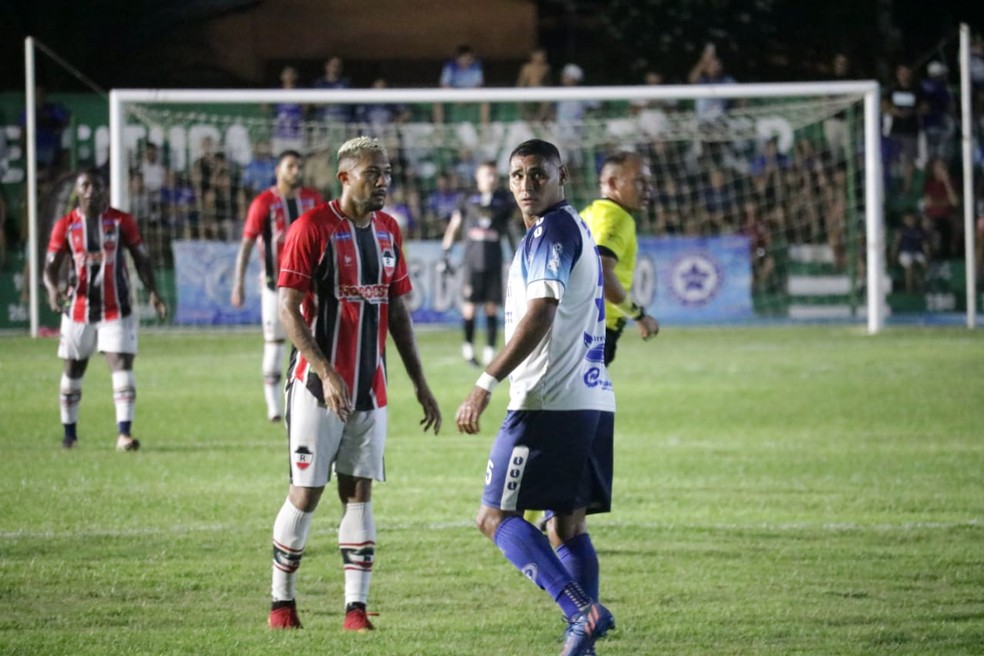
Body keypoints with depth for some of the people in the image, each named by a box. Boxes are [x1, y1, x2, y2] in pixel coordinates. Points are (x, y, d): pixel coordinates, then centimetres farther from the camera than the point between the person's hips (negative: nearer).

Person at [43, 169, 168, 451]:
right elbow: (50, 266, -5)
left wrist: (153, 292, -10)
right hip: (78, 309, 1)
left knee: (122, 365, -14)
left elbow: (141, 258, 3)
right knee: (73, 369, 12)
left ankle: (124, 433, -19)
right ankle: (69, 432, 27)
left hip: (116, 309, -1)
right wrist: (52, 288, -27)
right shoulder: (65, 226, -1)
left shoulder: (122, 221, -1)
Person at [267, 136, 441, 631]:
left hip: (371, 387, 6)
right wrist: (327, 373, -23)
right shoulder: (311, 228, -11)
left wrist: (420, 384, 13)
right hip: (318, 386, -6)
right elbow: (288, 311, -14)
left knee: (359, 493, 4)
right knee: (305, 494, -2)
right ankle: (282, 603, 12)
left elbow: (398, 312, 16)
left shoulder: (388, 230, 9)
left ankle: (356, 609, 4)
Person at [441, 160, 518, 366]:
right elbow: (453, 226, 8)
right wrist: (447, 251, 3)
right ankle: (468, 346, 14)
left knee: (492, 307, 0)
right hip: (472, 259, -1)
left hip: (494, 262, 1)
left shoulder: (503, 201, 7)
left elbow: (509, 230, 17)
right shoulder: (469, 201, 2)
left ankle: (490, 350, 3)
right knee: (470, 305, -1)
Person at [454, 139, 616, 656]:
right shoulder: (579, 231, 21)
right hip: (593, 400, 10)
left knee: (495, 515, -7)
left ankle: (581, 610, -20)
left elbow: (541, 314, -21)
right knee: (569, 524, 10)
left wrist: (484, 386, -23)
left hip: (548, 401, -10)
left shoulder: (551, 231, -10)